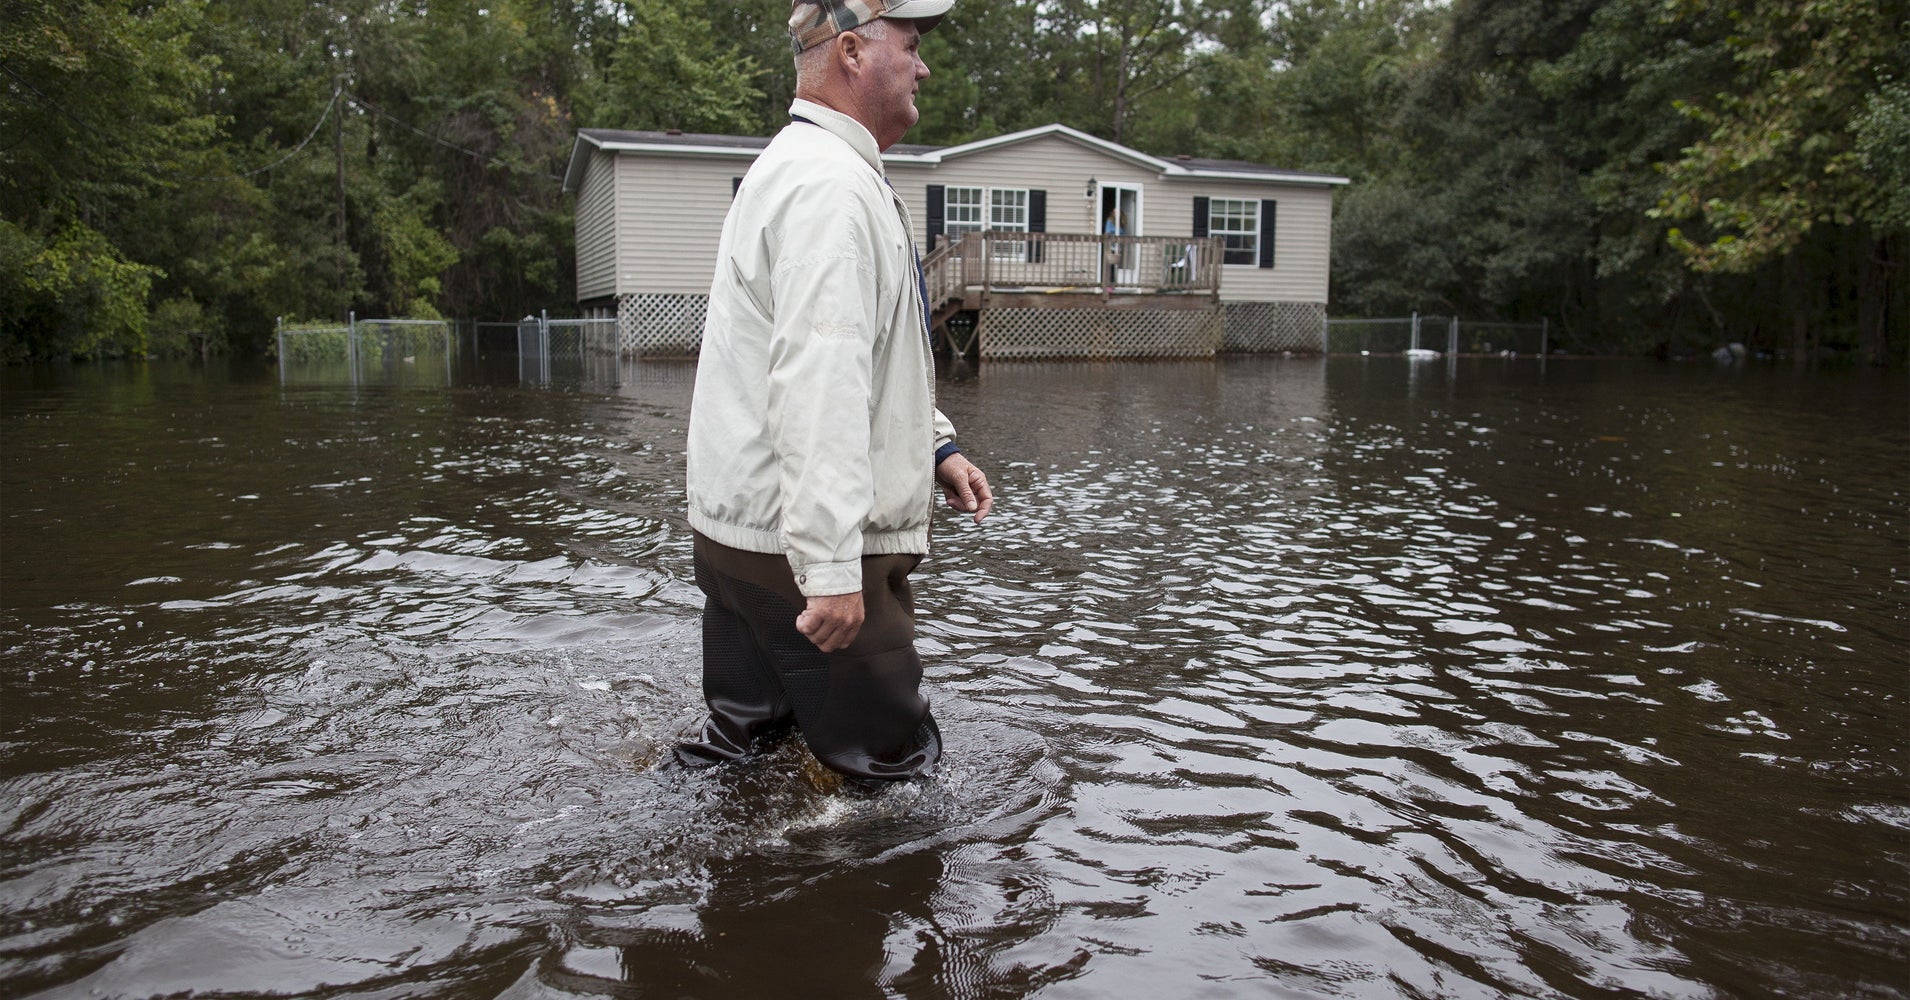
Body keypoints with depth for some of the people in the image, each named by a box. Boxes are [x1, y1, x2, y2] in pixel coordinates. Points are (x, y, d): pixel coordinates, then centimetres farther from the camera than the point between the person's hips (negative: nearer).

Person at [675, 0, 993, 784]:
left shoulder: (802, 169, 20)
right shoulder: (831, 185, -17)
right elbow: (816, 385, -27)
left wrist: (936, 447, 21)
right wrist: (831, 569, -29)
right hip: (796, 545, -11)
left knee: (750, 738, 20)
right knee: (894, 764, 0)